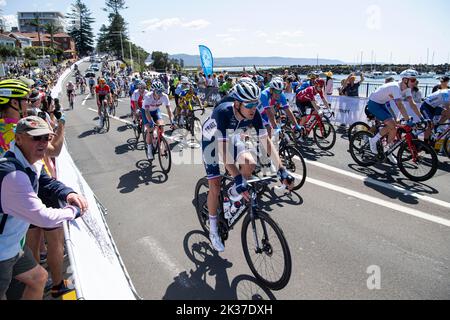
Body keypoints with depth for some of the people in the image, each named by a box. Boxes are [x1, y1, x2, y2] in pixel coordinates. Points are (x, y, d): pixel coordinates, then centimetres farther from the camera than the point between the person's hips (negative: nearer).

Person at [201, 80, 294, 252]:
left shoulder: (254, 113, -25)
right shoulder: (223, 112, -39)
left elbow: (266, 141, -23)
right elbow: (223, 148, -45)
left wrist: (282, 170, -32)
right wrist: (238, 178, -52)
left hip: (231, 137, 4)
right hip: (212, 139, -4)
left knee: (250, 163, -23)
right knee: (215, 187, -7)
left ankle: (233, 193, 7)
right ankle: (213, 229, 14)